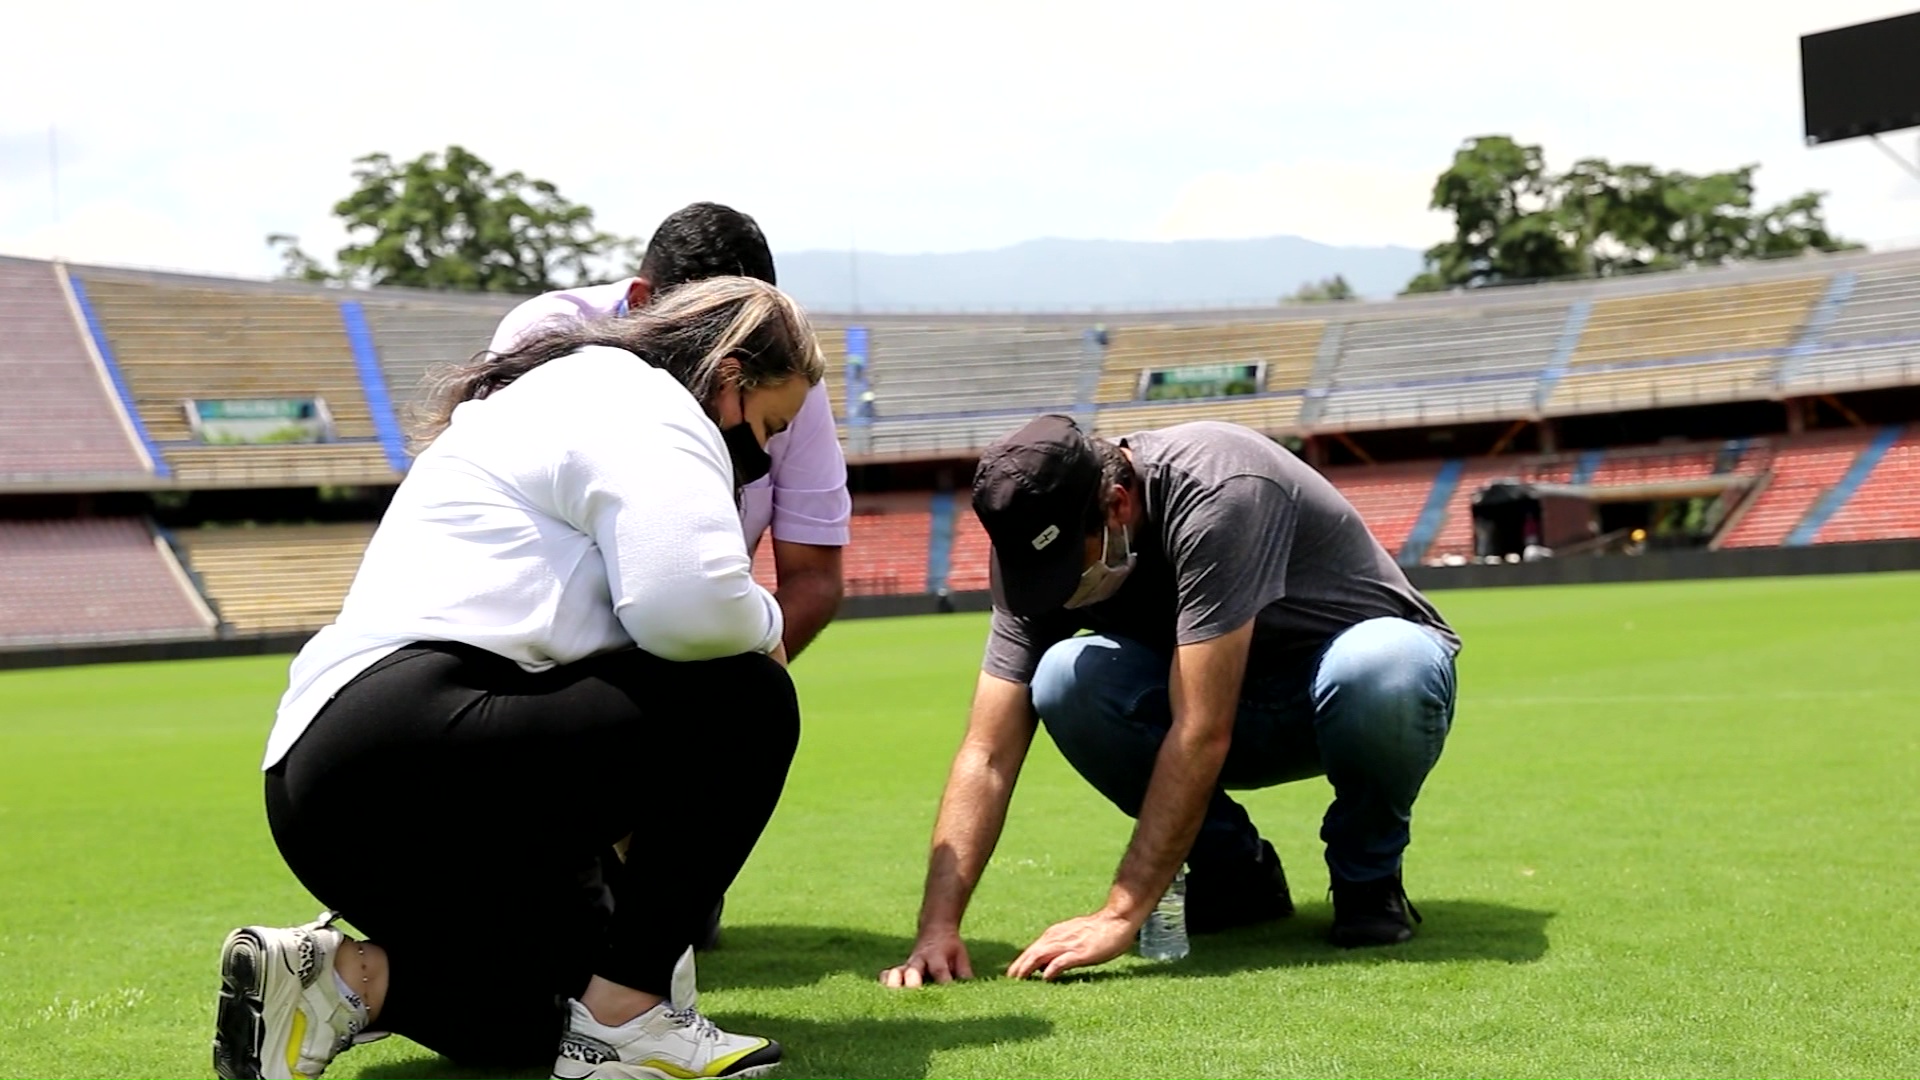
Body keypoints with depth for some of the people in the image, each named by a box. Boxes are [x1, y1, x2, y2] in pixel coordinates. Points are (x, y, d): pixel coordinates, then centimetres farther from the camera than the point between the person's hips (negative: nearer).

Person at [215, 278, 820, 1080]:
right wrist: (765, 626, 2)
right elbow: (687, 602, -22)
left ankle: (345, 977, 3)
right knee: (746, 699, -5)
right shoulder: (641, 405, -3)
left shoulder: (568, 397, 30)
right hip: (412, 757, -11)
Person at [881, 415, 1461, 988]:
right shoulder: (1043, 545, -13)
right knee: (1065, 681, -24)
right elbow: (988, 755, -15)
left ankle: (1368, 876, -10)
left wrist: (1119, 916, -35)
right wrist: (938, 928, -27)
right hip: (1247, 718, 5)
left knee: (1376, 670, -41)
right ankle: (1235, 873, -3)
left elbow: (1201, 734, -35)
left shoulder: (1216, 493, -33)